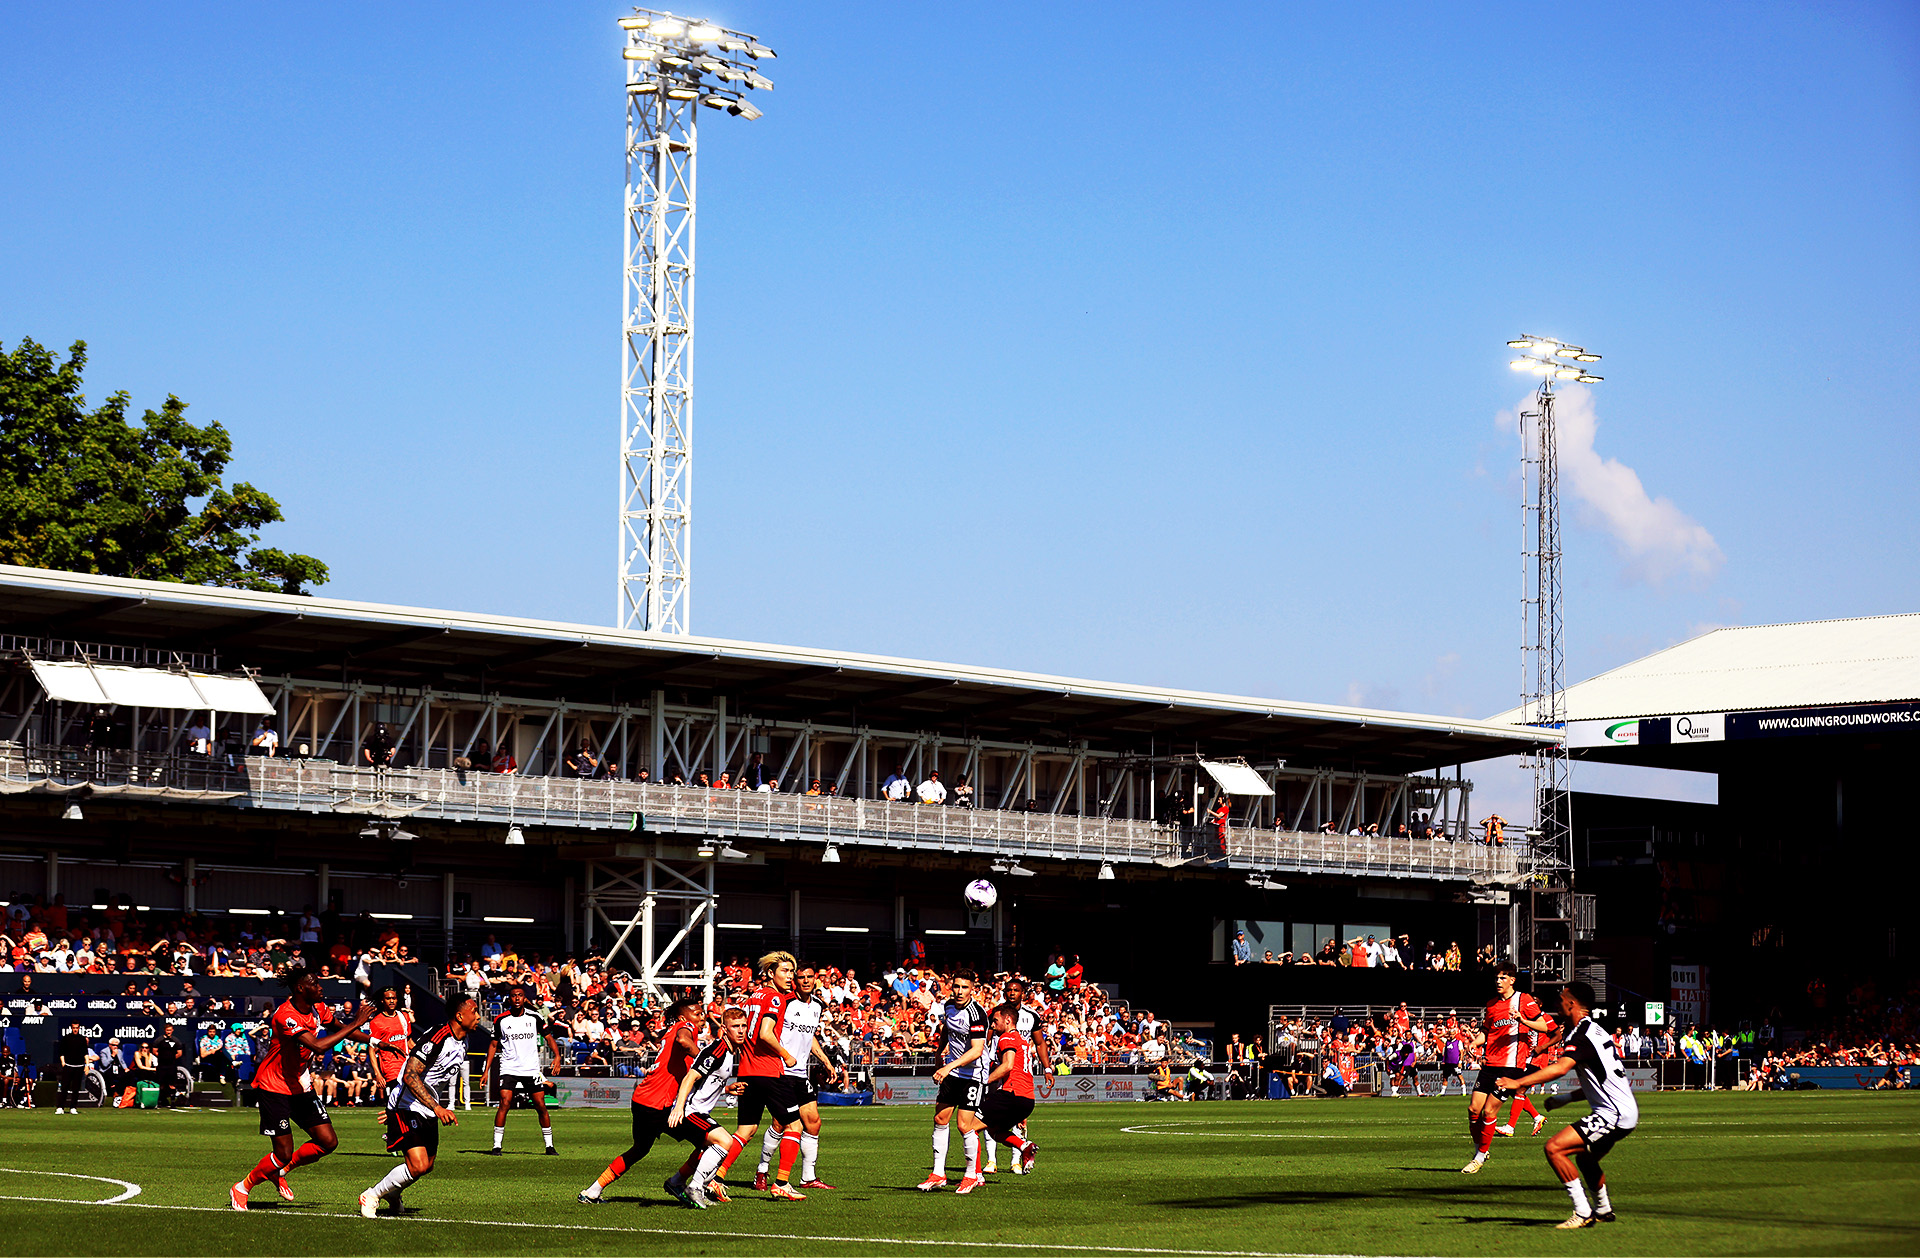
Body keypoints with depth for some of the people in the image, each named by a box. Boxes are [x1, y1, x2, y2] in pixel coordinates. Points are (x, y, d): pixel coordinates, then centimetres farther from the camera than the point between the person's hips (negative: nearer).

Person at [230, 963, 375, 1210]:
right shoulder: (286, 1016, -26)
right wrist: (355, 1024, -31)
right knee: (284, 1152, -8)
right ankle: (242, 1189, 15)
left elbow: (338, 1028, 22)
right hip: (275, 1088, -8)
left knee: (328, 1142, -1)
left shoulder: (317, 1009, 1)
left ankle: (280, 1170, 21)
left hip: (301, 1086, 8)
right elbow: (318, 1045, -36)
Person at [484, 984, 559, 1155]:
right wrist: (486, 1069, 2)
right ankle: (496, 1146, -11)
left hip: (532, 1069, 1)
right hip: (509, 1069, -1)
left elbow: (548, 1037, 7)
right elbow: (493, 1044, 8)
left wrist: (557, 1056, -10)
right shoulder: (501, 1020, -1)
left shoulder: (535, 1017, 0)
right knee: (505, 1103, -17)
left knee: (541, 1106, -1)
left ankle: (549, 1146, 12)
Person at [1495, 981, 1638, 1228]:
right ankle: (1603, 1210, 45)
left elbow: (1561, 1068, -32)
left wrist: (1519, 1082, -36)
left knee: (1554, 1148, -16)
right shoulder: (1598, 1031, 17)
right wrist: (1566, 1099, 21)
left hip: (1612, 1114, -10)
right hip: (1627, 1111, 10)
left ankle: (1582, 1213, -15)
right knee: (1585, 1157, 31)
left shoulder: (1582, 1036, -14)